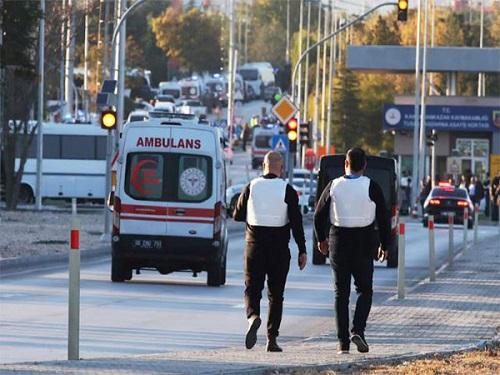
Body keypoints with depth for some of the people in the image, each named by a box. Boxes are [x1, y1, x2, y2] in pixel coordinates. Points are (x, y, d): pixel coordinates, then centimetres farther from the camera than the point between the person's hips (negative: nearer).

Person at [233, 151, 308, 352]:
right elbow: (296, 222, -9)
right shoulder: (287, 191, -6)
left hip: (255, 245, 1)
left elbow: (237, 216, 7)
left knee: (252, 288, 6)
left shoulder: (251, 187, -1)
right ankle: (272, 339, 6)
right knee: (275, 294, 8)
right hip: (279, 248, 0)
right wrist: (302, 251, -6)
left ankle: (253, 316, -25)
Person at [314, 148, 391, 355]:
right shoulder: (371, 187, -7)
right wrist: (384, 245, 8)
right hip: (363, 244, -1)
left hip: (338, 242, 1)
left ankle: (343, 341, 4)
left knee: (341, 293, 8)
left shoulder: (334, 186, -3)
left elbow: (319, 215, 3)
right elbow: (384, 218, -5)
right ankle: (358, 331, -11)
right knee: (364, 290, 10)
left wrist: (321, 239, 20)